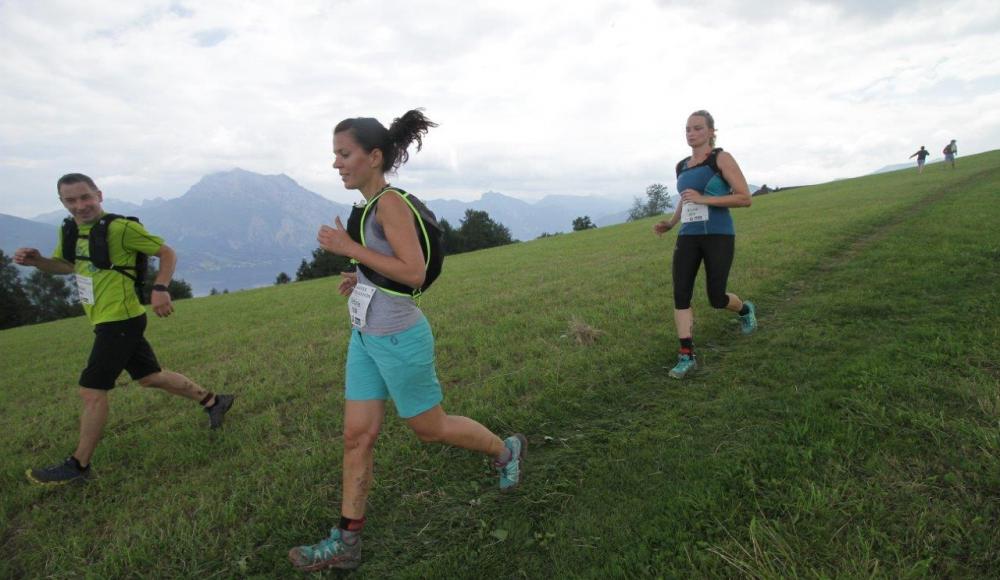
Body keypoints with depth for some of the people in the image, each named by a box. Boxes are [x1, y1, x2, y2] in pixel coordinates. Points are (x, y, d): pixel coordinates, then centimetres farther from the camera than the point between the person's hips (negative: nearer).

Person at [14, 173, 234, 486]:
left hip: (120, 321, -9)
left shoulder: (121, 228, -17)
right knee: (150, 376, 16)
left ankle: (78, 466, 13)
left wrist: (160, 289, -24)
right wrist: (37, 260, 3)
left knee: (91, 390, -2)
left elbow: (167, 253, -11)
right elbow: (66, 265, 25)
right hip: (110, 321, 9)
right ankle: (213, 401, 28)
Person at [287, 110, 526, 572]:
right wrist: (360, 277, 7)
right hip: (365, 336, 9)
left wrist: (351, 249, -23)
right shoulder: (372, 205, 8)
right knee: (357, 435, 11)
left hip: (397, 339, -8)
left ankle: (505, 450, 36)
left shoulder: (390, 203, -18)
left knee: (430, 428, 10)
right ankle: (347, 542, 24)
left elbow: (415, 274, -25)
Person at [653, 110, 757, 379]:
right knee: (680, 294, -10)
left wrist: (704, 199, -19)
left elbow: (745, 198, -10)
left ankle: (745, 309, 37)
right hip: (688, 237, 5)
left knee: (716, 298, 0)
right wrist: (670, 222, 9)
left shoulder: (721, 158, -3)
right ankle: (687, 355, -5)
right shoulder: (682, 167, 14)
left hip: (719, 236, -5)